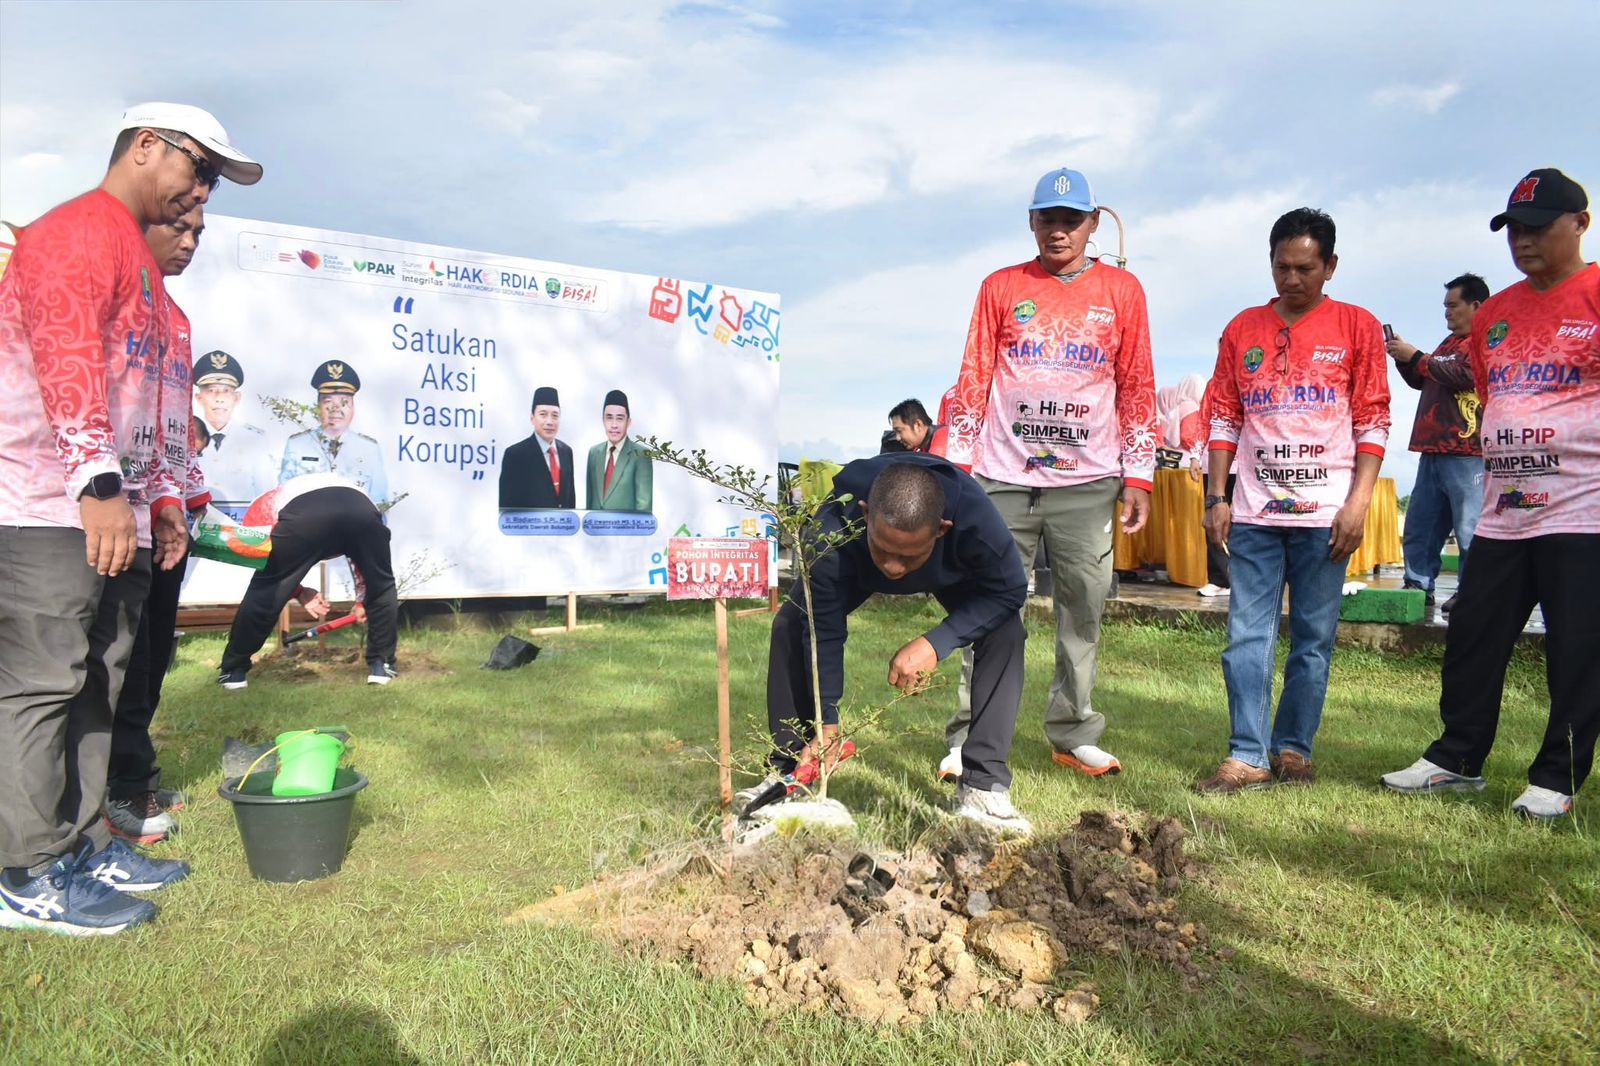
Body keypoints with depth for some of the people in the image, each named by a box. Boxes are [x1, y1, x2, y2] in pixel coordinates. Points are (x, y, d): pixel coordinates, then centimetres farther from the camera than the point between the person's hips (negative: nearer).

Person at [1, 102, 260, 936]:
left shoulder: (139, 262, 25)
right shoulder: (77, 231, -5)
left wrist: (160, 496, 22)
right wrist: (100, 482, -27)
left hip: (116, 515, 10)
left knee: (97, 685, 10)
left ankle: (80, 847, 18)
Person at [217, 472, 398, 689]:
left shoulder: (264, 505, 40)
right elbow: (364, 555, 49)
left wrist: (300, 593, 31)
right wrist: (362, 599, 60)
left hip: (304, 514, -2)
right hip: (361, 508, 2)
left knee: (262, 593, 16)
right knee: (382, 588, 26)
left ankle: (233, 670, 27)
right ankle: (381, 665, 29)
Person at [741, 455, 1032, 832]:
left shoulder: (975, 517, -45)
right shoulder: (833, 530, -42)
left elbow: (1009, 592, -29)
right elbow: (824, 632, -31)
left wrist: (935, 643, -41)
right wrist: (827, 725, -28)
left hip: (954, 571, -1)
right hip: (858, 568, 1)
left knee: (1005, 632, -26)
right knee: (790, 626, -15)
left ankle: (983, 786, -19)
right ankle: (788, 771, -1)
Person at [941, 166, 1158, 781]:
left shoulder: (1122, 291, 10)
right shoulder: (1001, 287, 9)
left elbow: (1137, 389, 8)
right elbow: (973, 380, 7)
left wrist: (1139, 477, 2)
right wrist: (959, 464, 0)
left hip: (1087, 482, 1)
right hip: (1002, 477, 0)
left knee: (1083, 610, 2)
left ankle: (1073, 735, 13)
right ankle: (970, 739, 4)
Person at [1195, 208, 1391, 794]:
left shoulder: (1358, 327, 4)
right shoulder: (1243, 329, 10)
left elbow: (1373, 421, 1)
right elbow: (1224, 417, 10)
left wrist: (1359, 501, -8)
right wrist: (1217, 498, 4)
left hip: (1325, 513, -2)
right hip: (1254, 513, 2)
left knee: (1314, 638, 4)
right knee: (1248, 635, -1)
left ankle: (1293, 750, 15)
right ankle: (1248, 756, 3)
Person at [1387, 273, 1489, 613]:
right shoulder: (1450, 342, 22)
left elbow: (1462, 376, -18)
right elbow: (1421, 381, 29)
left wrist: (1415, 356, -12)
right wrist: (1403, 359, 11)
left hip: (1465, 453, -9)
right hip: (1433, 450, 9)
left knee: (1469, 528, -8)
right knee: (1420, 523, 9)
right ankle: (1418, 584, 14)